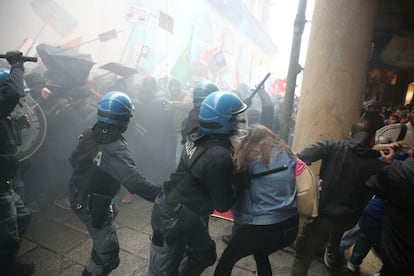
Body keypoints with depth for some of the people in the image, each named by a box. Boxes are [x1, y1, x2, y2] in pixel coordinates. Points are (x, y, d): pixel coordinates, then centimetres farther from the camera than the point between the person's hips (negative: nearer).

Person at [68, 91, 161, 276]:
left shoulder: (88, 135, -7)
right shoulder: (115, 149, -32)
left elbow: (73, 160, 10)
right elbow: (135, 182, -43)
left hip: (77, 197, 10)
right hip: (93, 206, -10)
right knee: (108, 254, 3)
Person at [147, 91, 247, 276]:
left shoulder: (197, 136, -7)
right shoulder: (219, 156, -30)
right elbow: (222, 204, -19)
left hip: (169, 207, 8)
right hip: (177, 220, -8)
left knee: (204, 253, 27)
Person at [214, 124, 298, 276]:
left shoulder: (250, 157, -6)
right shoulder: (287, 154, 8)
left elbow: (237, 184, 1)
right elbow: (292, 185, 14)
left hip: (262, 227, -6)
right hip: (291, 225, 7)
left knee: (226, 261, 15)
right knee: (261, 255, 33)